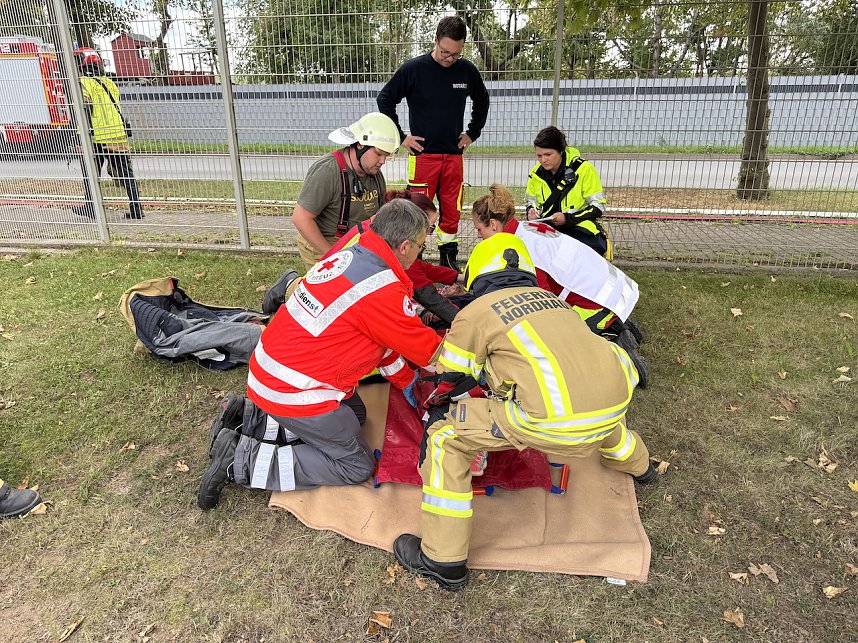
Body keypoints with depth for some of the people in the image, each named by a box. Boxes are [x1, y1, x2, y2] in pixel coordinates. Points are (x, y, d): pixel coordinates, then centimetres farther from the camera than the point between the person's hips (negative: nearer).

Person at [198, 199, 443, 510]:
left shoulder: (350, 253, 2)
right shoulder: (383, 289, -24)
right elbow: (427, 349, -8)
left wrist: (407, 381, 18)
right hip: (294, 391, -9)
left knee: (355, 414, 25)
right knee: (357, 466, 6)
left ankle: (249, 417, 18)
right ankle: (242, 460, -1)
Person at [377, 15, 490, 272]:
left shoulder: (467, 70, 4)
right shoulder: (413, 69, -6)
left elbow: (482, 101, 22)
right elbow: (384, 100, 2)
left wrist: (472, 132, 15)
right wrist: (400, 136, -1)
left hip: (454, 155, 3)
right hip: (423, 154, -3)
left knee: (452, 212, 8)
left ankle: (449, 261, 20)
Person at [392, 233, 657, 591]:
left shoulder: (474, 313, 9)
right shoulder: (551, 299, 26)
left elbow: (448, 382, 17)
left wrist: (432, 408, 41)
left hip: (556, 420, -7)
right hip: (616, 401, 7)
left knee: (445, 434, 7)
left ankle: (443, 562, 13)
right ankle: (636, 464, 66)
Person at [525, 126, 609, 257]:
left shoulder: (584, 169, -9)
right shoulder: (536, 174, 5)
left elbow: (598, 207, -6)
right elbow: (532, 202, 21)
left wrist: (568, 218, -18)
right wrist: (532, 213, -3)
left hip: (582, 232, -4)